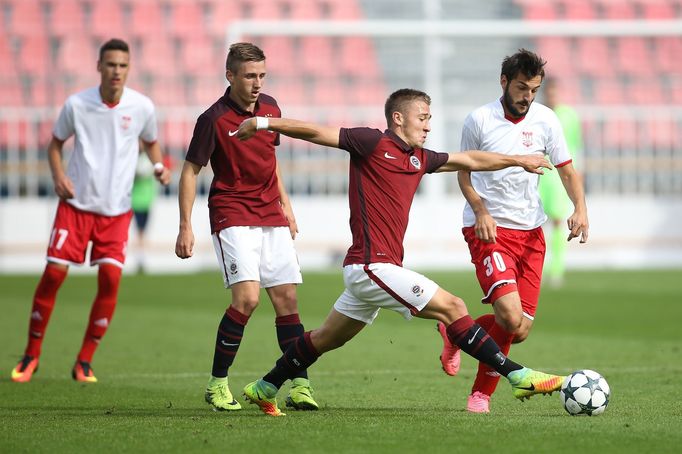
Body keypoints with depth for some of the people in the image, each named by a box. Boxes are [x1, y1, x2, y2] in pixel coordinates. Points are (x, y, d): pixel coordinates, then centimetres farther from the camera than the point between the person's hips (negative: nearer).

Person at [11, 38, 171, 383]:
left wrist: (159, 167, -5)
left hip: (116, 211, 1)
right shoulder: (76, 105, -6)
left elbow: (150, 142, 16)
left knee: (110, 277, -12)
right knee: (53, 273, -7)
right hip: (76, 203, -1)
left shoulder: (142, 107, -3)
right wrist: (58, 175, -10)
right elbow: (55, 144, 8)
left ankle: (84, 362, 1)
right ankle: (31, 355, 10)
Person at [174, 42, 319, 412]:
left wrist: (285, 205, 21)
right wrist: (185, 227, -10)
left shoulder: (270, 108, 7)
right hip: (232, 215, -6)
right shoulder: (214, 119, -11)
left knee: (287, 298, 0)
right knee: (247, 296, -18)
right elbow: (190, 170, -6)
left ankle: (299, 384, 2)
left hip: (272, 217, 6)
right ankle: (217, 384, -6)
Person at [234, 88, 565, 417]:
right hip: (372, 265, -9)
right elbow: (315, 132, -8)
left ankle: (263, 389, 29)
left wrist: (518, 160, 32)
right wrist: (265, 123, -15)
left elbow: (469, 160, 28)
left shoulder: (418, 158, 17)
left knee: (327, 339, 19)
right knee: (452, 308, -11)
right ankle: (518, 377, -11)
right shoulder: (373, 143, -7)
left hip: (365, 269, 9)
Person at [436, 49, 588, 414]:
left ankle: (481, 393, 22)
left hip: (530, 231, 4)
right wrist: (481, 212, -12)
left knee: (519, 329, -2)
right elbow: (463, 172, 5)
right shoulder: (479, 120, -5)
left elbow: (566, 170, 9)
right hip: (488, 229, -4)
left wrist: (580, 208, -10)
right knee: (511, 315, -21)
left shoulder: (545, 120, 3)